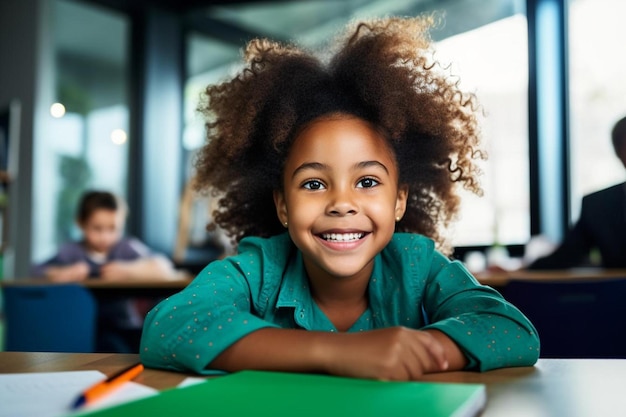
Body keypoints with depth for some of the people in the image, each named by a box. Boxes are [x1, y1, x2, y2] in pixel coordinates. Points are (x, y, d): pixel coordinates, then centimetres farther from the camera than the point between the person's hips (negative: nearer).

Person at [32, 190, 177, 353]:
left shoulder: (128, 247, 7)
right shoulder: (71, 252, 9)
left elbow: (164, 269, -7)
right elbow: (36, 272, -4)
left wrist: (128, 270, -19)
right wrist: (65, 273, -21)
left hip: (128, 327, 1)